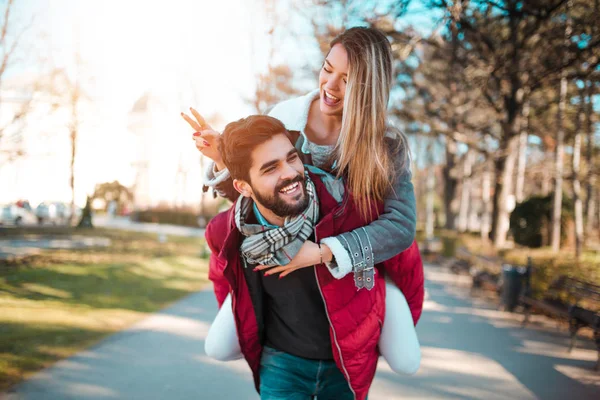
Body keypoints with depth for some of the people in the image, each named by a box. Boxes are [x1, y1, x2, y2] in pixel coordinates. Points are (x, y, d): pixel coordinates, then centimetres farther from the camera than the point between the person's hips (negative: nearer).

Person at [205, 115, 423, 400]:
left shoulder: (348, 206, -25)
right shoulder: (227, 233, -16)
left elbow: (404, 260, -7)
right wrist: (237, 327, 19)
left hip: (347, 362, 0)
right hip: (281, 360, 1)